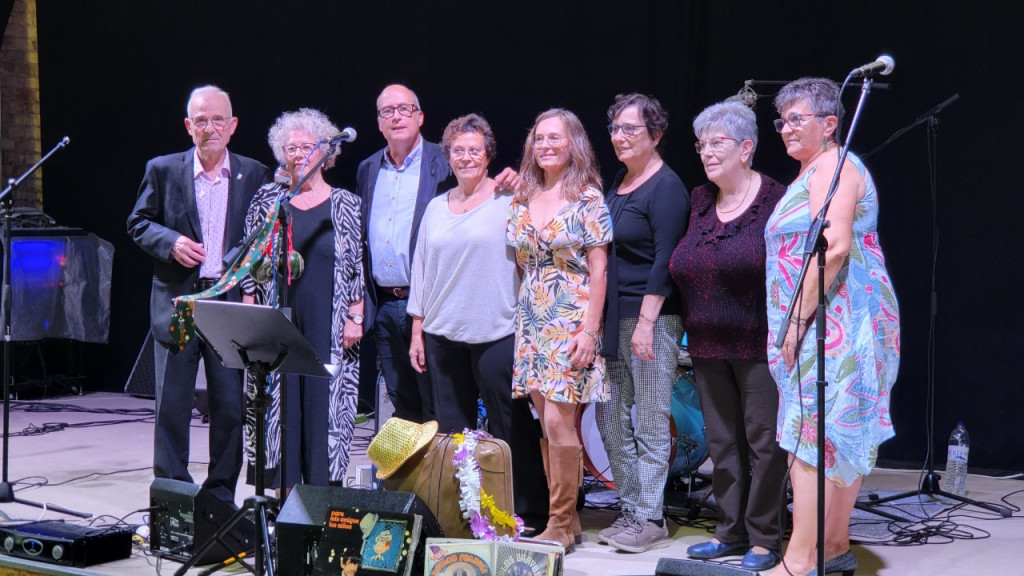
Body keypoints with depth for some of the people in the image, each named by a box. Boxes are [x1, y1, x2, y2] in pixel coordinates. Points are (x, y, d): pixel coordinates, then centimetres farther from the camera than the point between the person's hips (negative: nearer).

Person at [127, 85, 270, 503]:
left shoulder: (254, 175, 6)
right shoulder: (163, 170, 5)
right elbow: (138, 223, 8)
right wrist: (170, 242, -10)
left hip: (232, 303, 0)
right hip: (177, 301, 0)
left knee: (231, 405, 3)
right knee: (171, 404, 3)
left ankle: (221, 495, 15)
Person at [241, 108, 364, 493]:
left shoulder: (345, 204, 4)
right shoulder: (268, 199, 7)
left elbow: (357, 266, 3)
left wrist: (355, 318, -3)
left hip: (328, 328, -1)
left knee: (325, 402, -3)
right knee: (281, 402, 1)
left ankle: (324, 495, 3)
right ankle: (286, 492, 7)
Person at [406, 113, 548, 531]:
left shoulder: (508, 201, 0)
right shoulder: (437, 208, 15)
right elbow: (421, 271, 17)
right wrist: (417, 331, 14)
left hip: (497, 334, -5)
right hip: (443, 335, 5)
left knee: (509, 431, -2)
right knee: (451, 431, 9)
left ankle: (528, 515, 6)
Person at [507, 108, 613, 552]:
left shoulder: (587, 198, -5)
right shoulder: (522, 197, 11)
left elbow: (598, 269, -8)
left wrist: (589, 329, -15)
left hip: (571, 322, -6)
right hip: (532, 323, 6)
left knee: (559, 422, -10)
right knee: (548, 425, 7)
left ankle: (561, 525, -1)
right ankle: (566, 519, 15)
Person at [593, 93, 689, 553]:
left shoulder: (666, 187, -10)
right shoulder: (618, 183, 15)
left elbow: (665, 260, -15)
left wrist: (646, 321, -20)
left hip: (652, 317, -8)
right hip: (613, 317, 8)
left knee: (651, 422, -2)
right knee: (610, 416, 10)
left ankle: (650, 518, 5)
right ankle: (630, 509, 20)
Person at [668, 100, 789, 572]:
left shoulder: (775, 200, -8)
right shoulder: (699, 201, 12)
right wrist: (692, 330, 12)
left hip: (759, 346, -7)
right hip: (708, 347, 7)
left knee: (764, 441, -1)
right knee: (721, 440, 12)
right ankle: (731, 532, 22)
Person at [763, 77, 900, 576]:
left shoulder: (832, 167, -11)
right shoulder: (812, 172, 21)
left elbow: (834, 248, -22)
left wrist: (799, 318, -20)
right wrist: (796, 321, 19)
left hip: (832, 321, -11)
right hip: (827, 323, 11)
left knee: (810, 434, -12)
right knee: (842, 434, 13)